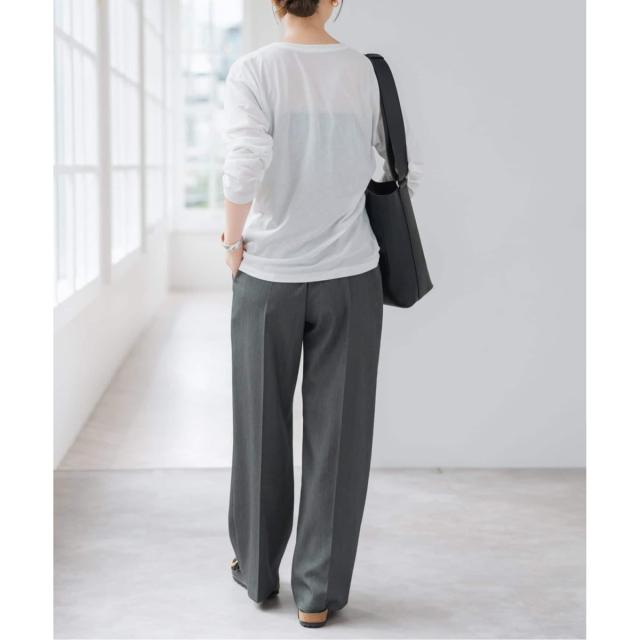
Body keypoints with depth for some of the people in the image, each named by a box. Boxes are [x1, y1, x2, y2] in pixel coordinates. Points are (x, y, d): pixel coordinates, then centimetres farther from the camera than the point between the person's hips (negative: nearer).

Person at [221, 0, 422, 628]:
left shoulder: (253, 70, -8)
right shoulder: (368, 72, 0)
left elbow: (245, 160, -23)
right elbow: (407, 167, 6)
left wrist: (233, 239, -9)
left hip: (269, 276, -1)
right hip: (350, 276, 1)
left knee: (262, 426, 15)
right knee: (338, 434, 8)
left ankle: (257, 570, 31)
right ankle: (318, 592, 17)